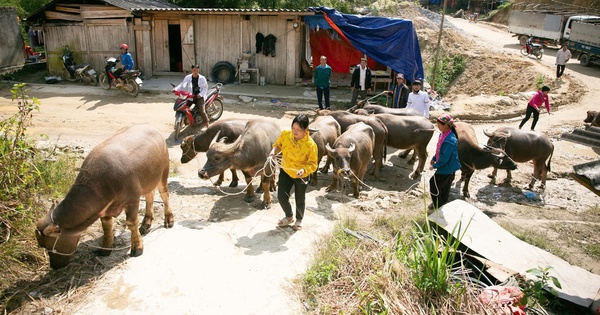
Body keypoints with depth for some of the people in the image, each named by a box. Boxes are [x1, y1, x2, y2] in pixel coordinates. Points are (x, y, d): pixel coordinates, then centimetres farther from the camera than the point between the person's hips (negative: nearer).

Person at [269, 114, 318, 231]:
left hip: (301, 175, -3)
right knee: (281, 196, 4)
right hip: (285, 171, 3)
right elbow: (278, 144, 4)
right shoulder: (285, 134, -17)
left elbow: (313, 164, -18)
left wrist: (304, 170, -37)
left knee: (300, 199, 16)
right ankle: (289, 217, 35)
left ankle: (299, 220, 44)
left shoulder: (311, 145, -28)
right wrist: (274, 151, -17)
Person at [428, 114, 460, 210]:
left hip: (447, 167, -9)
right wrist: (434, 158, 9)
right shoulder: (444, 134, 0)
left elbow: (444, 158, -27)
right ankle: (443, 203, 40)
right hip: (447, 167, 9)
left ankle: (438, 206, 19)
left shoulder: (449, 140, -31)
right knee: (444, 186, 22)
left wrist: (434, 166, -17)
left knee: (434, 184, 2)